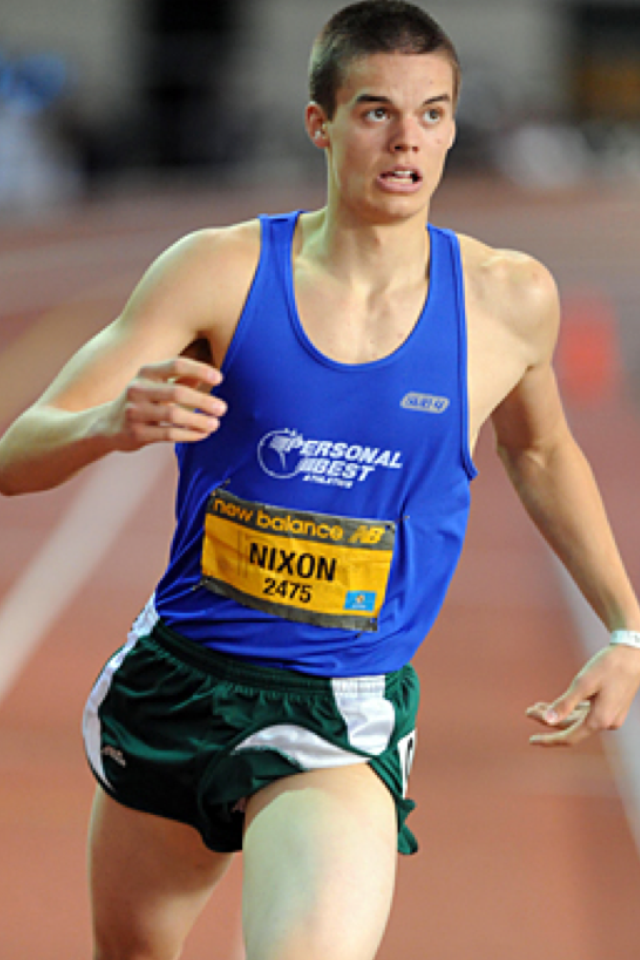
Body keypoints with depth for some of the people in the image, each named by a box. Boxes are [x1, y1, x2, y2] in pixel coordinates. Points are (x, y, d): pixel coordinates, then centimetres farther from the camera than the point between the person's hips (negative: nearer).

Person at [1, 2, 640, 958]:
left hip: (343, 715, -2)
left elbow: (538, 450, 19)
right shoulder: (222, 270, -9)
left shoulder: (510, 301, -5)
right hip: (175, 675, 2)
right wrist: (110, 423, -34)